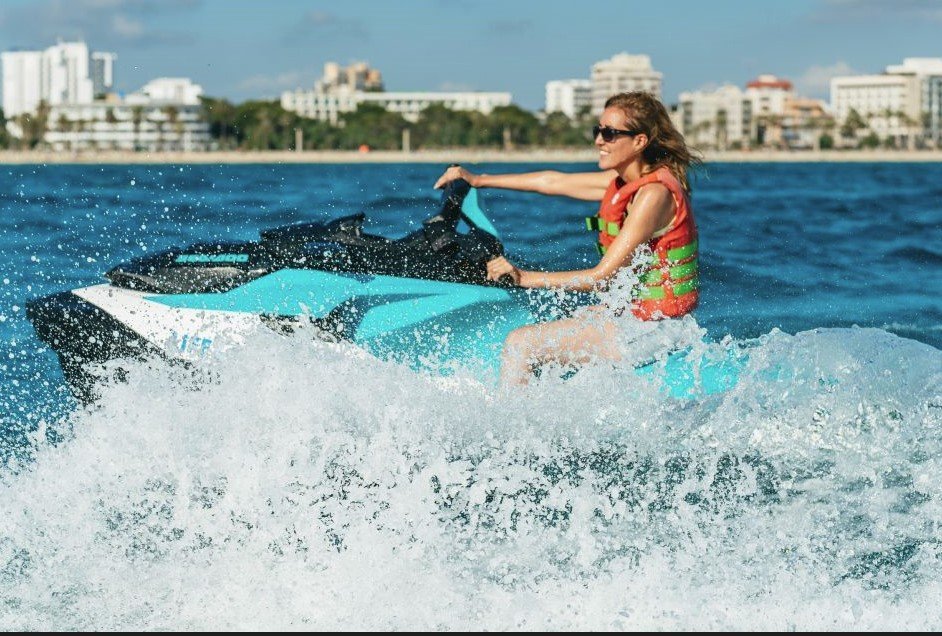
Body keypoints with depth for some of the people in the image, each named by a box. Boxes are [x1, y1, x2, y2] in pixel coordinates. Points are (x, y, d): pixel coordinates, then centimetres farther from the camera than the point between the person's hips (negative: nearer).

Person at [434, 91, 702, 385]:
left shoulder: (654, 193, -22)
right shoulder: (628, 181, 6)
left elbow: (602, 276, -24)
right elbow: (554, 182, 16)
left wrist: (526, 278, -23)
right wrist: (478, 180, 20)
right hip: (631, 308, 10)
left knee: (520, 344, -9)